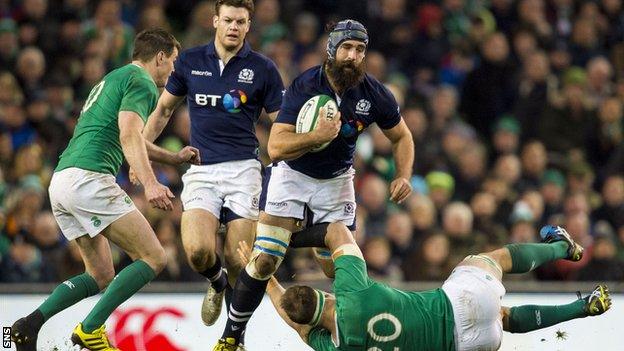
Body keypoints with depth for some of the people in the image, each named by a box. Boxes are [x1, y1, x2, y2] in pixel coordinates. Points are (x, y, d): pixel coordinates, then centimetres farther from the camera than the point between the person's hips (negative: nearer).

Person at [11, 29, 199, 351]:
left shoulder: (113, 79, 30)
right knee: (153, 258, -7)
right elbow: (129, 136, -19)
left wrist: (174, 158, 51)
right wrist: (150, 183, -30)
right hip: (89, 178, -10)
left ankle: (31, 324, -2)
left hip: (61, 181, 10)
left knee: (101, 276, 14)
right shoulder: (141, 82, -1)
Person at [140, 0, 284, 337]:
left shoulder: (262, 69, 1)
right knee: (198, 251, -19)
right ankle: (217, 283, 18)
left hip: (242, 169, -1)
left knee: (237, 259, -9)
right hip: (200, 170, 1)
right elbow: (163, 109, 20)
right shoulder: (189, 61, 7)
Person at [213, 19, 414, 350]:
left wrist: (403, 176, -11)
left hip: (336, 180, 2)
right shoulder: (304, 86, -23)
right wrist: (318, 135, -42)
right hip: (291, 174, -2)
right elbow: (275, 148, -28)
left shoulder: (374, 94, -13)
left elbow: (401, 137, 5)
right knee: (264, 261, -12)